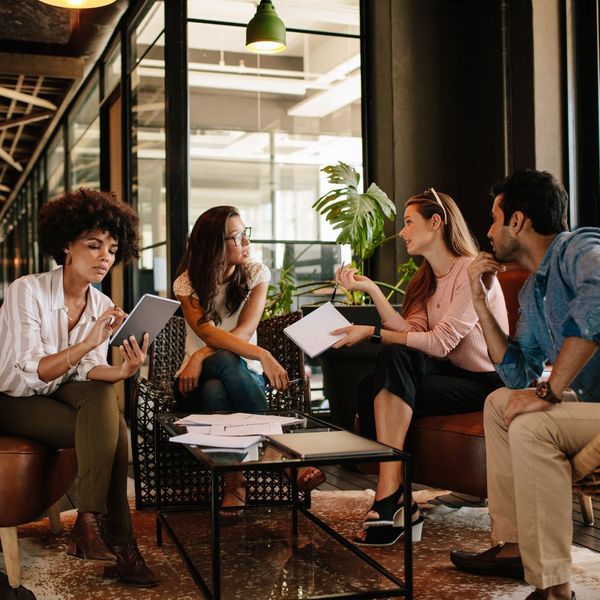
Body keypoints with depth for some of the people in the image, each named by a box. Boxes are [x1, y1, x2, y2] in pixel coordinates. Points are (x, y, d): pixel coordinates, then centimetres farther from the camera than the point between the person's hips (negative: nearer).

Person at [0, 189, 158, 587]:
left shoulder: (101, 305, -1)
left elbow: (87, 372, -9)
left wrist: (123, 371, -31)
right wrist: (87, 343, -40)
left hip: (60, 396, 5)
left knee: (104, 394, -29)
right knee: (112, 428, -26)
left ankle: (90, 522, -29)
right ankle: (118, 542, -21)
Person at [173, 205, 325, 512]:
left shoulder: (256, 273, -2)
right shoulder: (187, 283, -6)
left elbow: (244, 331, -14)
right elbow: (209, 334, -24)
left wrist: (201, 356, -29)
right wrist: (262, 355, -37)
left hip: (244, 376, 0)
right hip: (195, 380, 0)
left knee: (215, 389, -38)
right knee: (225, 361, -38)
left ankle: (235, 482, -28)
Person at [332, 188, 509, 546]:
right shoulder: (425, 281, 14)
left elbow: (440, 342, -22)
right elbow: (411, 333, -4)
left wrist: (372, 333, -21)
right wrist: (371, 289, -10)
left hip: (486, 382, -7)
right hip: (450, 375, 7)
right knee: (395, 356, -22)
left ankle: (390, 497, -19)